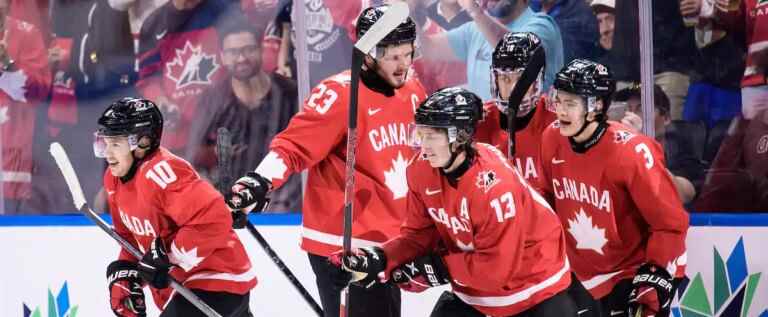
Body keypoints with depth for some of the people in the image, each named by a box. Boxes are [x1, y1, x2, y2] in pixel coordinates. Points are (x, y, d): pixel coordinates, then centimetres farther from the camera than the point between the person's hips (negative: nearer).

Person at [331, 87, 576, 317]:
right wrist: (381, 259, -17)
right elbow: (420, 234, -1)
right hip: (473, 283, 7)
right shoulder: (422, 169, -12)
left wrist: (439, 267, -20)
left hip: (533, 279, -6)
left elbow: (497, 268, -27)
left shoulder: (495, 183, -32)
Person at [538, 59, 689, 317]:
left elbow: (671, 222, -18)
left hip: (633, 274, -6)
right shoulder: (552, 138, -7)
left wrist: (656, 278, -21)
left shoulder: (630, 152, -23)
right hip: (581, 277, 6)